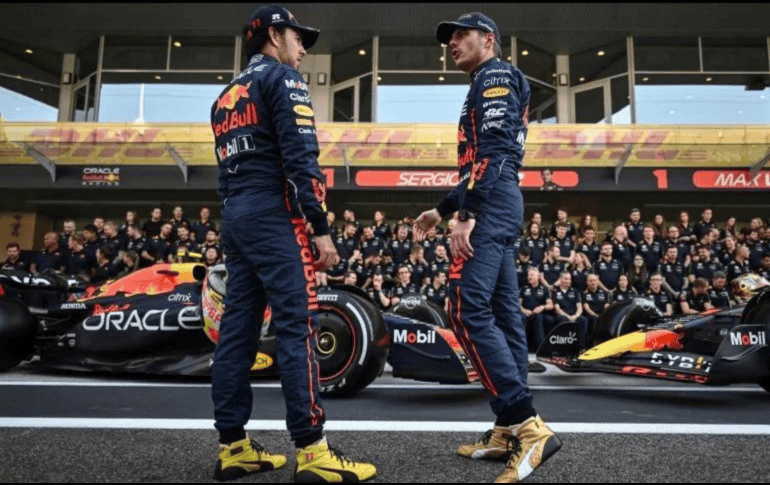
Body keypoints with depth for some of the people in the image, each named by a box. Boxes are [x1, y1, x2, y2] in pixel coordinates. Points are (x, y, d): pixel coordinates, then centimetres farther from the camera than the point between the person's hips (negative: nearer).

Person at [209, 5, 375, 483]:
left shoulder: (226, 95, 26)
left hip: (233, 216, 9)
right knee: (297, 326, -10)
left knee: (237, 328, 6)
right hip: (272, 214, -9)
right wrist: (321, 226, -16)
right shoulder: (281, 77, 0)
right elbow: (300, 156, -13)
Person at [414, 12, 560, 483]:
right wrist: (441, 210, 27)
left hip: (492, 204, -10)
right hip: (499, 205, 11)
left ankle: (529, 425, -18)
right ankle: (511, 429, 9)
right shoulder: (491, 86, 29)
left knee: (469, 309, -17)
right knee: (503, 312, 5)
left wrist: (468, 214, -23)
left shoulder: (495, 77, -1)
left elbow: (492, 153, -16)